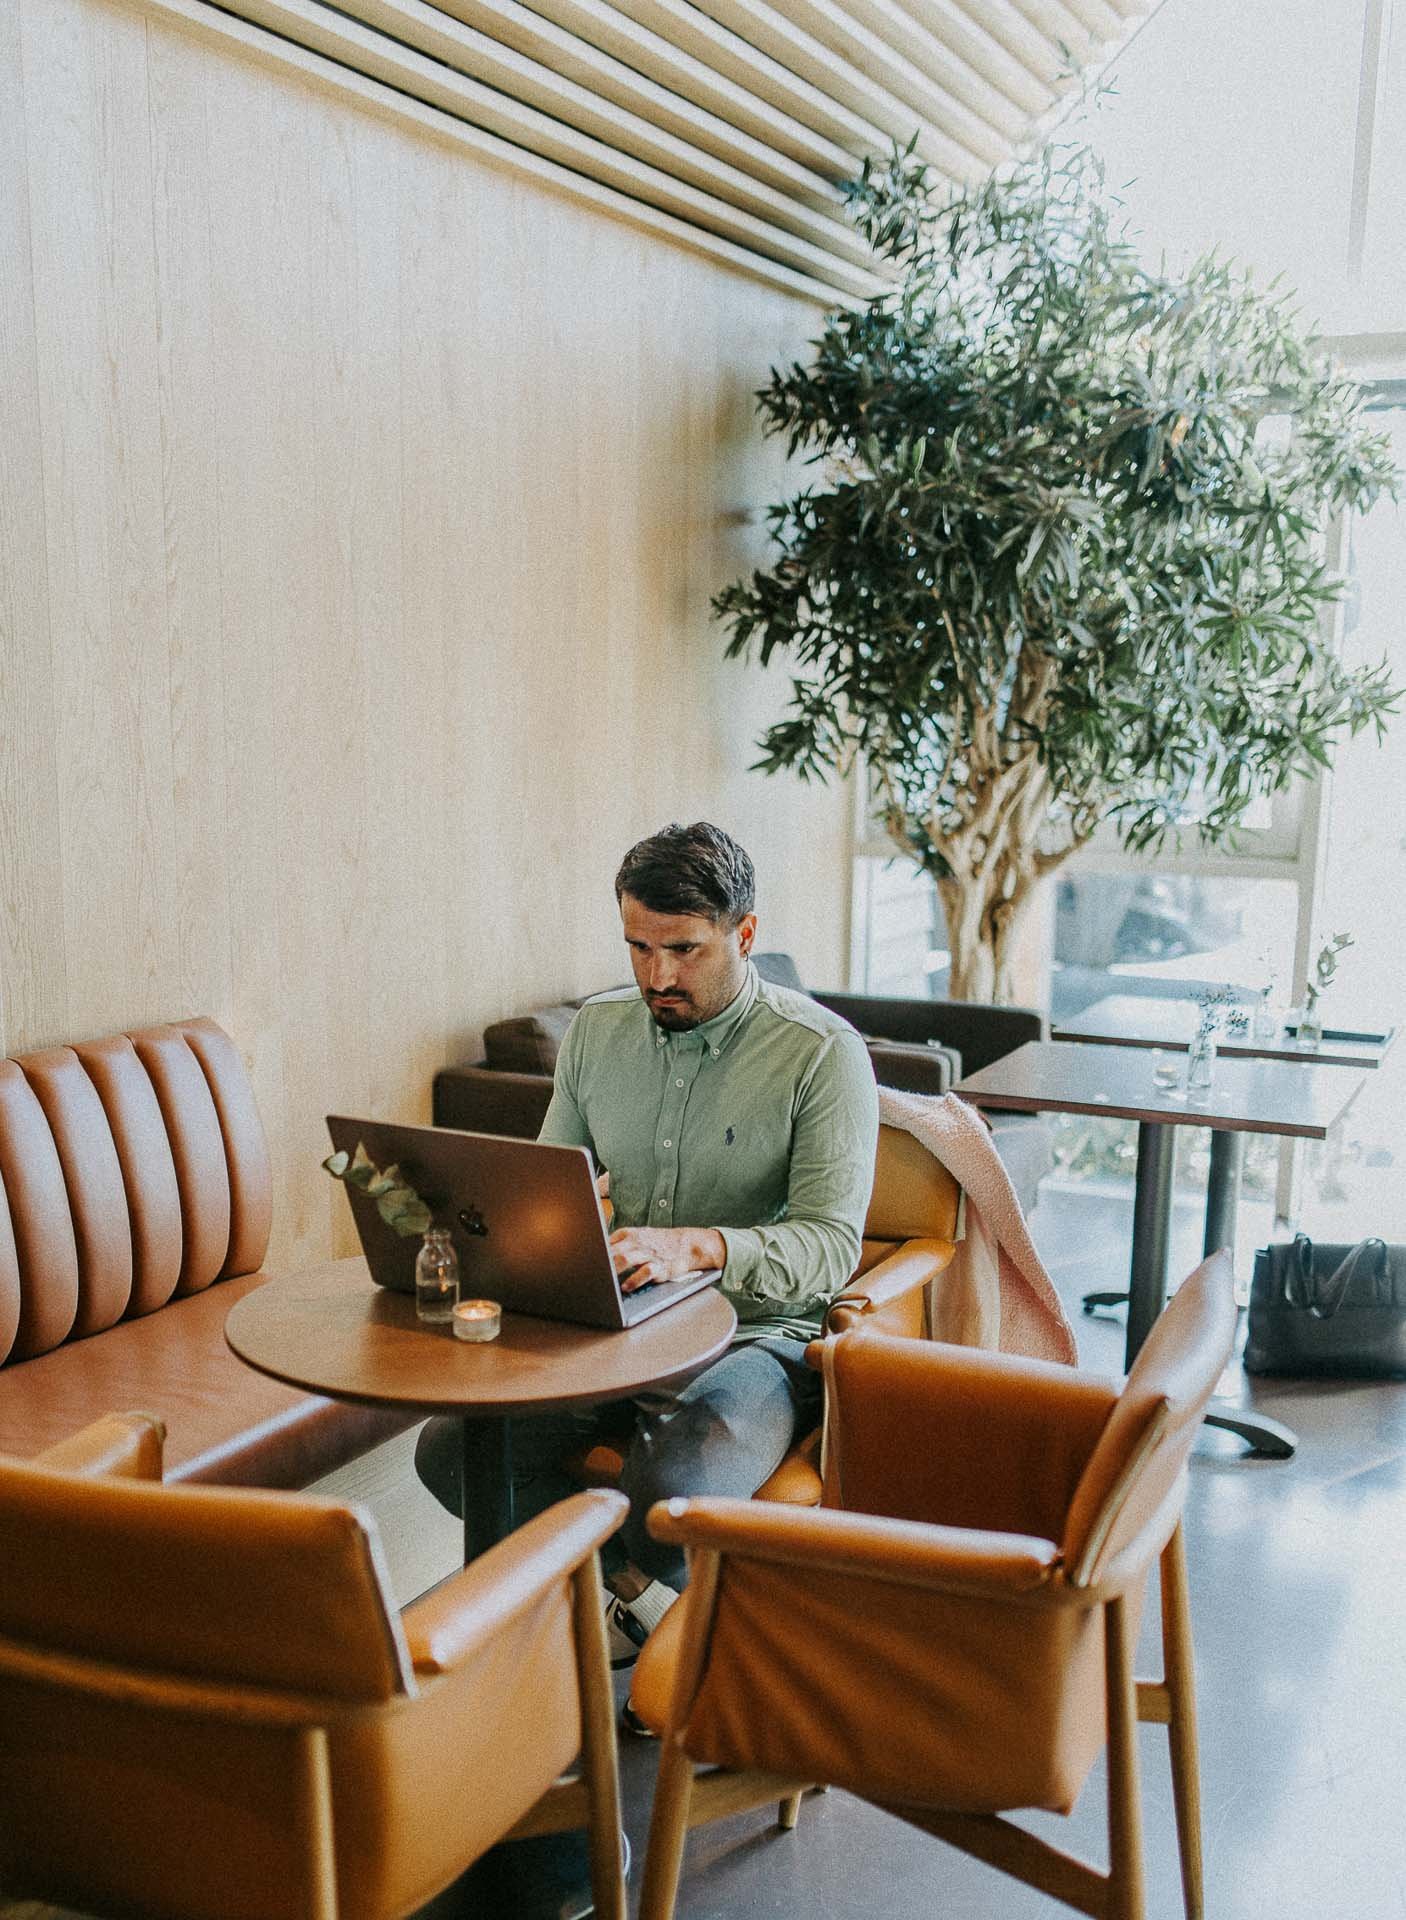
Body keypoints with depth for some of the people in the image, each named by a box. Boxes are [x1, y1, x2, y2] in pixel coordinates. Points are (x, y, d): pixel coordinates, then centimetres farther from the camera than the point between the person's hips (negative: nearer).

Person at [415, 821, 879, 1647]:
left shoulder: (822, 1052, -9)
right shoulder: (597, 1030, 8)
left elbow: (832, 1243, -17)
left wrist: (695, 1246, -34)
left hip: (757, 1338, -5)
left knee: (674, 1480, -35)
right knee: (450, 1450, -18)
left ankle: (632, 1585, 2)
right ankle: (649, 1592, 3)